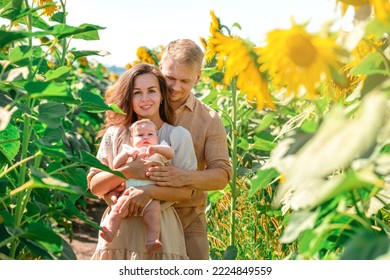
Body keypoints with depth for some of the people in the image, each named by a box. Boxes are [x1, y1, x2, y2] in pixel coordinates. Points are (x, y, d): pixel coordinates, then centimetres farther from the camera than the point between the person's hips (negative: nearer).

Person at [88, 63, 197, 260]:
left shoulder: (177, 135, 1)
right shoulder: (115, 134, 7)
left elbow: (187, 189, -7)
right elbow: (94, 185, 2)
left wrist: (148, 191, -21)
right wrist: (126, 172, -15)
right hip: (118, 231, 2)